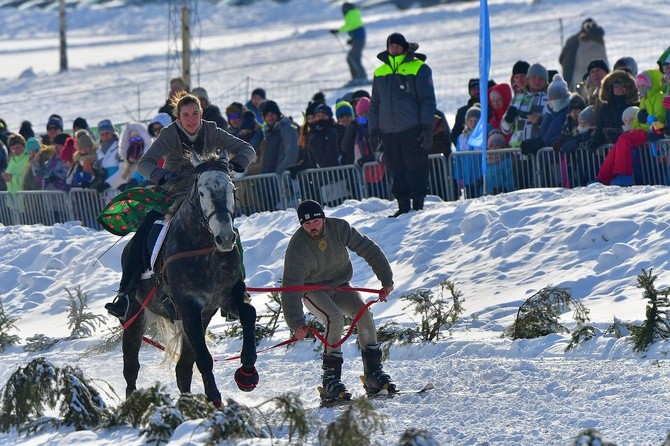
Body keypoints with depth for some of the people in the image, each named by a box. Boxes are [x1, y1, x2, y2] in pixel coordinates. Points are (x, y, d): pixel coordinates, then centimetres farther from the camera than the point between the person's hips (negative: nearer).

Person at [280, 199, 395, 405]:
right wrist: (296, 324, -42)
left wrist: (386, 280, -16)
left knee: (364, 313, -21)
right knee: (334, 319, -31)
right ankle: (331, 382, -30)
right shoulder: (297, 248, -27)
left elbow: (369, 250, -9)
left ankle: (374, 374, -12)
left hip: (340, 286, 4)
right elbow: (291, 289, -32)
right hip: (313, 291, -4)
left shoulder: (339, 228, -16)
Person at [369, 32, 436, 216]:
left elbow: (427, 100, -3)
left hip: (413, 130, -4)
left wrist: (427, 127, -10)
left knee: (416, 169, -4)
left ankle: (418, 206, -1)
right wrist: (373, 130, 11)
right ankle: (403, 206, 12)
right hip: (388, 132, 4)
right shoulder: (380, 73, 14)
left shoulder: (419, 68, 0)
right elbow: (375, 104, 19)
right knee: (398, 172, 7)